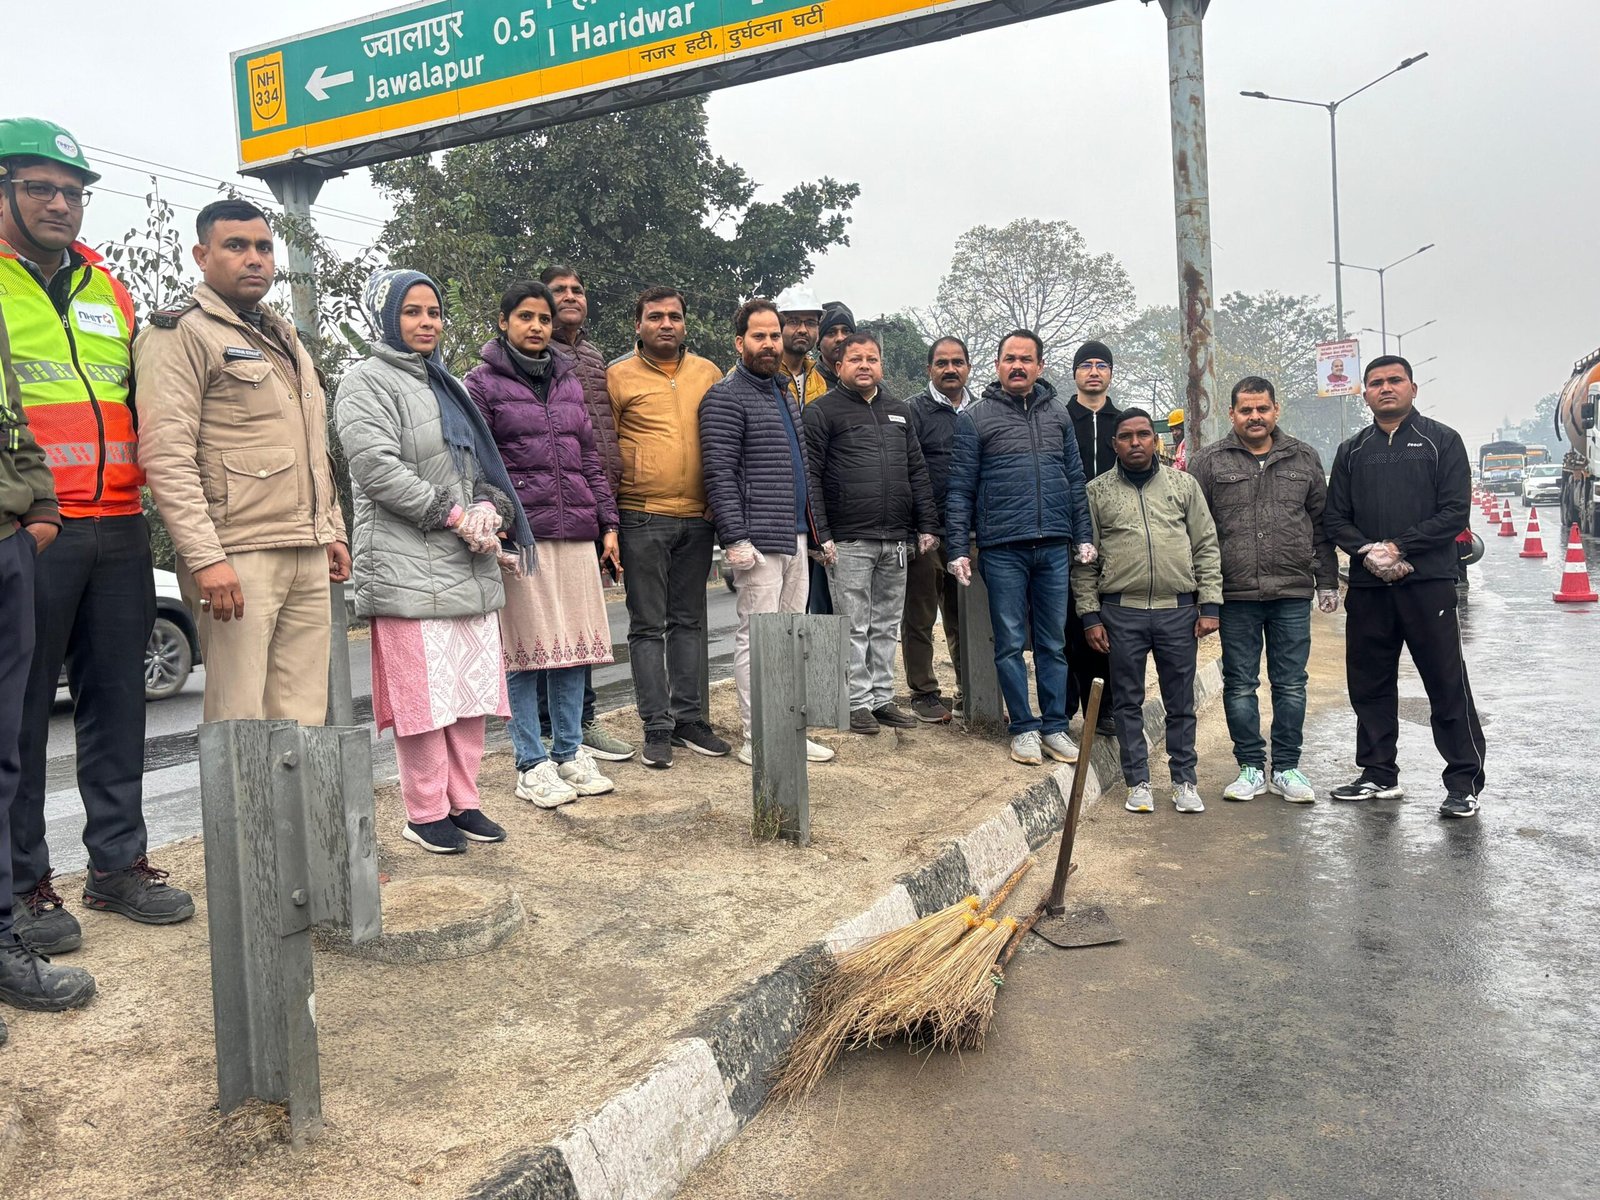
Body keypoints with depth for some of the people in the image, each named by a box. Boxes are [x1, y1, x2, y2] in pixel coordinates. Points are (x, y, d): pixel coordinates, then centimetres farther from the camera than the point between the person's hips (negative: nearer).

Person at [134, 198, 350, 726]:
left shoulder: (286, 338, 23)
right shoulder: (181, 333, -3)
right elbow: (167, 457, -13)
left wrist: (333, 529, 21)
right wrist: (205, 557, -21)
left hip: (309, 558, 7)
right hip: (237, 557, -7)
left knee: (304, 722, 7)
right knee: (241, 727, -6)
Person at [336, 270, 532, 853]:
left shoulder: (449, 386, 21)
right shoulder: (366, 382, -2)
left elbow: (482, 461, 21)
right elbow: (377, 466, -15)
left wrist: (489, 508, -1)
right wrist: (455, 515, -15)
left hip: (471, 566, 7)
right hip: (409, 565, -7)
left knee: (473, 689, 9)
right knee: (424, 694, -5)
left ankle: (463, 801, 20)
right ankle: (426, 813, 8)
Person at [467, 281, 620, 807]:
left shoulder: (568, 381, 19)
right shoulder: (482, 383, 3)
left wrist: (607, 523, 14)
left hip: (576, 533, 5)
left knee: (575, 645, 7)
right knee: (526, 650, -2)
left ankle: (569, 753, 19)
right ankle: (531, 766, 8)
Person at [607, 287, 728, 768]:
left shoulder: (708, 372, 10)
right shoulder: (618, 377, 0)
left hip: (697, 517, 4)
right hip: (642, 518, -4)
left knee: (689, 621, 11)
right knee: (648, 626, 2)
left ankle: (690, 719, 20)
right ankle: (657, 728, 8)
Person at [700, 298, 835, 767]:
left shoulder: (786, 397, 20)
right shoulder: (726, 398, -7)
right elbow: (719, 475, -14)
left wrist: (810, 528, 20)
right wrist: (735, 539, -20)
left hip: (794, 536, 9)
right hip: (757, 540, -9)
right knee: (756, 636, -5)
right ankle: (756, 741, 2)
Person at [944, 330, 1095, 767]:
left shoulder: (1057, 413, 13)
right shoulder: (975, 418, 2)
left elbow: (1075, 479, 16)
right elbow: (960, 489, -1)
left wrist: (1084, 535, 9)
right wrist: (958, 549, -7)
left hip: (1054, 546, 3)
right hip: (1002, 549, -3)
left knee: (1054, 642, 8)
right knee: (1010, 642, 3)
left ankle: (1055, 726, 17)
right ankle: (1024, 728, 13)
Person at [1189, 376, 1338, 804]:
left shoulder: (1304, 459, 10)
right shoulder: (1209, 462, 3)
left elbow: (1322, 524, 14)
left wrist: (1327, 581, 9)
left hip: (1293, 594, 2)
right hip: (1235, 596, -1)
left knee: (1291, 685, 6)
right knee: (1240, 686, 5)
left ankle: (1286, 768, 18)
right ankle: (1251, 767, 17)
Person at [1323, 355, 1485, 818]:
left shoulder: (1442, 441, 4)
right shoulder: (1352, 451, 15)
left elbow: (1455, 511, -5)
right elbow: (1335, 518, 10)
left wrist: (1399, 547, -14)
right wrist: (1367, 552, -9)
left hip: (1428, 581, -4)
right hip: (1368, 585, 4)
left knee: (1447, 684, -2)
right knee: (1369, 685, 9)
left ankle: (1466, 782, 7)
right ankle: (1379, 775, 21)